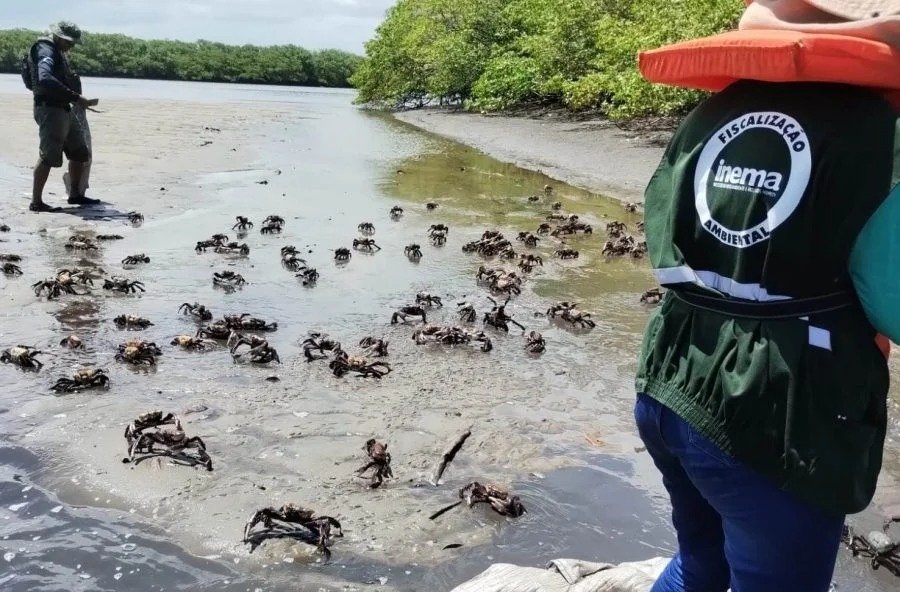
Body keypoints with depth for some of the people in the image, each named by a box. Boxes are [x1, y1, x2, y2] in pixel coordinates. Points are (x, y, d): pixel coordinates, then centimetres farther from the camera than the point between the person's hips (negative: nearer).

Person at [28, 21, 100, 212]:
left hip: (64, 109, 10)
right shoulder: (45, 50, -11)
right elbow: (45, 79, -29)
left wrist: (80, 101, 9)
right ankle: (36, 202, -10)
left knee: (80, 153, 15)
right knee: (49, 155, -13)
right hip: (49, 108, -10)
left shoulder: (59, 53, 19)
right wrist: (76, 98, -31)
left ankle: (75, 195, 25)